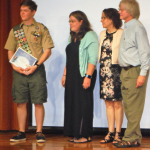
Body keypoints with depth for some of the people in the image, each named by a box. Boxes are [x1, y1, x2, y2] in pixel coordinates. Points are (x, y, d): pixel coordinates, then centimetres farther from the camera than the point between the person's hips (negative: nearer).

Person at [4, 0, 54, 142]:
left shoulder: (41, 29, 3)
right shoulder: (15, 30, 12)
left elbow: (48, 50, -1)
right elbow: (10, 51, 12)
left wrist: (36, 65, -13)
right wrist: (14, 66, -5)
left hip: (36, 70, -3)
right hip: (19, 70, 3)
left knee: (38, 102, -3)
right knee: (20, 102, 4)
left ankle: (39, 132, 3)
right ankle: (21, 133, 11)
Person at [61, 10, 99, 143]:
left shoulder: (89, 36, -8)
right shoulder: (73, 37, 18)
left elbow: (92, 59, -15)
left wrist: (88, 76, -22)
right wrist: (65, 75, 19)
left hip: (83, 75, -8)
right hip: (72, 76, 8)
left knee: (83, 104, -6)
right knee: (72, 104, 7)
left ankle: (85, 135, -1)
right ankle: (75, 134, 12)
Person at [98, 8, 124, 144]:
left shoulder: (121, 33, -8)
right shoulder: (102, 34, 14)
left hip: (116, 70, -7)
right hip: (104, 71, 7)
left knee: (117, 102, -1)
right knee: (108, 103, 8)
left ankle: (118, 133, 5)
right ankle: (110, 133, 13)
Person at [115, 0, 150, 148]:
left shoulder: (137, 27, -11)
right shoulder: (126, 28, 16)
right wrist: (123, 72, 13)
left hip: (135, 71, -9)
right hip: (126, 71, 9)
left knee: (133, 107, -6)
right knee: (128, 106, 11)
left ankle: (131, 138, -1)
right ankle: (135, 136, 19)